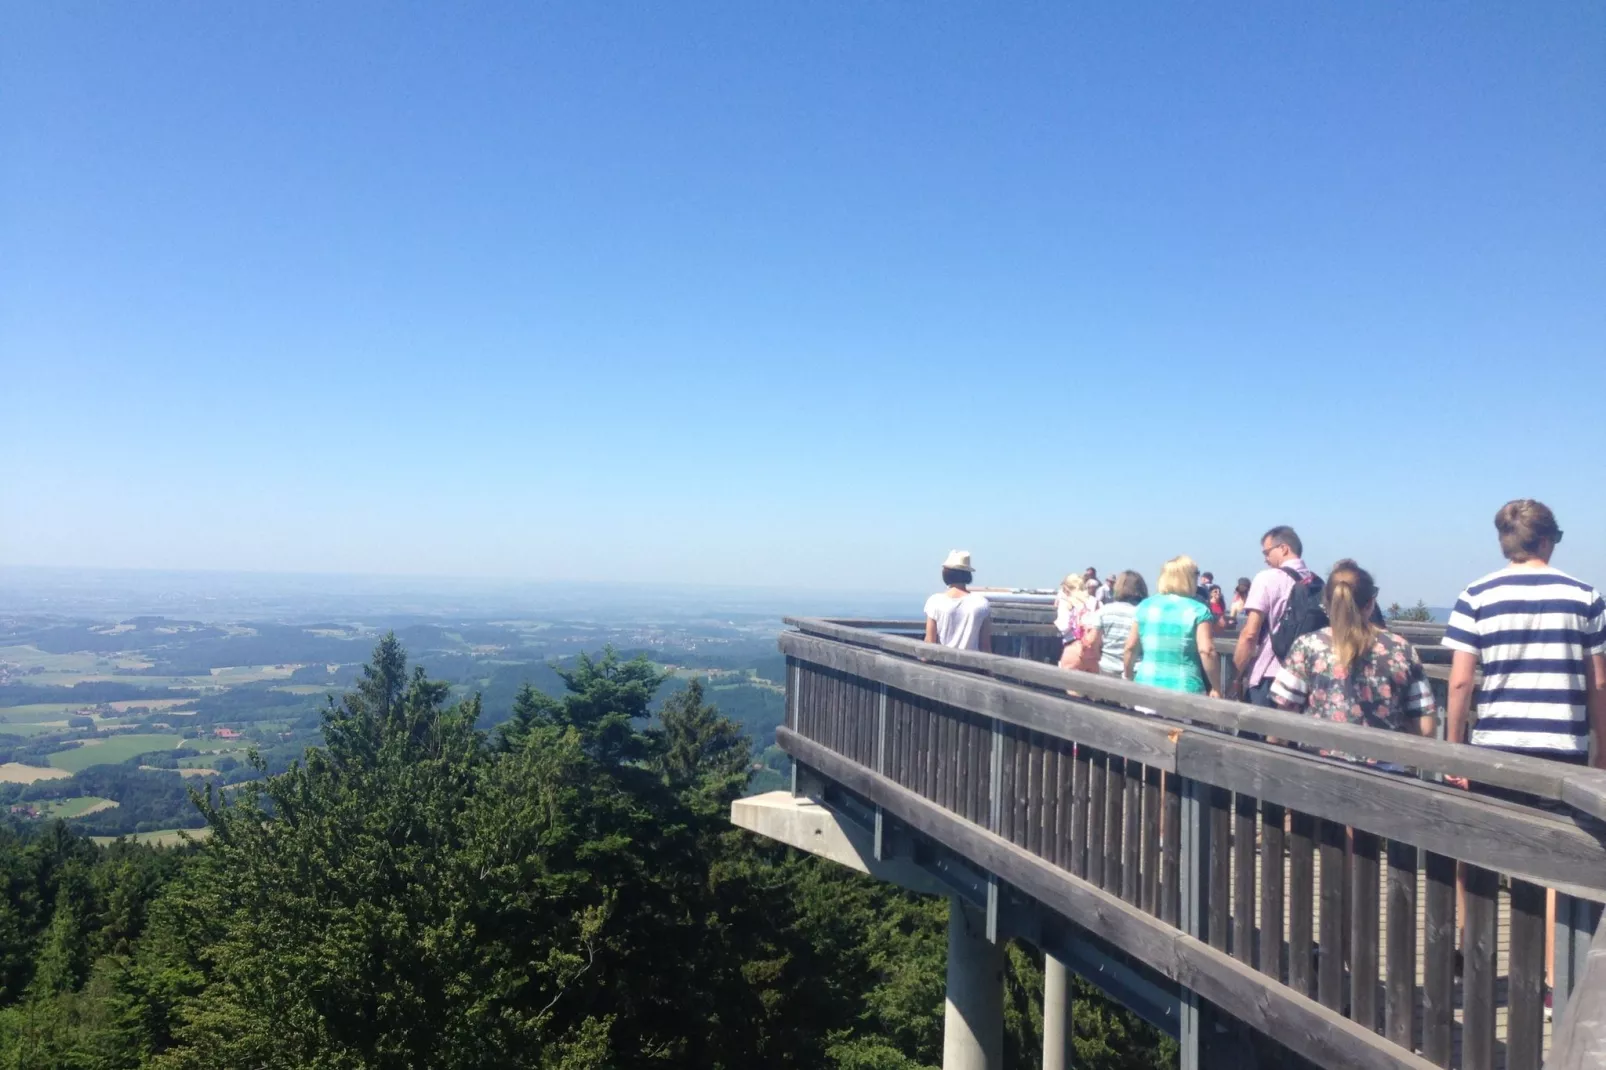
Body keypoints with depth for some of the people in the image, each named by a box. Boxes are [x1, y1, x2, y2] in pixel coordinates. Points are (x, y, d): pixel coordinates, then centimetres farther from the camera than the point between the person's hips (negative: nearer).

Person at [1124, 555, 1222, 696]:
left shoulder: (1145, 606, 8)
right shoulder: (1198, 610, -2)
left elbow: (1131, 648, 8)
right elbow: (1206, 651, -12)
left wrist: (1128, 680, 20)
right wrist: (1216, 688, -5)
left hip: (1147, 687, 3)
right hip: (1186, 690, -3)